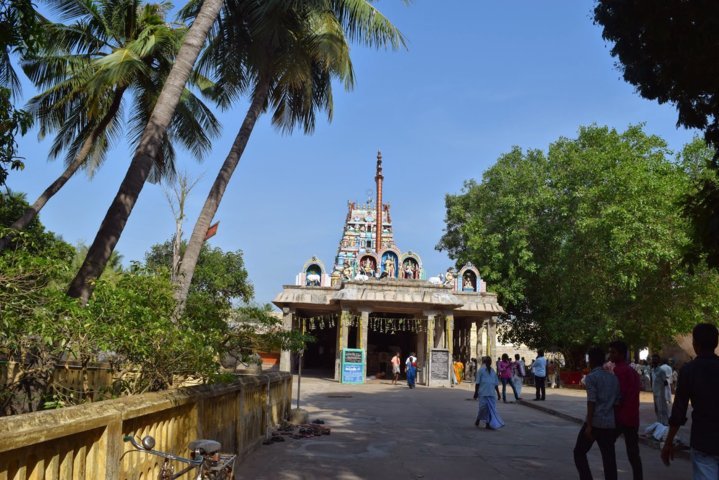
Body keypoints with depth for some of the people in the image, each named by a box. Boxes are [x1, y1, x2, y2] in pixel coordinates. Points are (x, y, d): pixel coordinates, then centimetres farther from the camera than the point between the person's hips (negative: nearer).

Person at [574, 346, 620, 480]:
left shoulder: (591, 377, -6)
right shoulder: (614, 378, 12)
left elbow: (592, 403, -13)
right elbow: (617, 403, 13)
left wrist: (589, 425, -13)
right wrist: (616, 425, 20)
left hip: (595, 422, -5)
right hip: (610, 424, 6)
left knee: (579, 452, 10)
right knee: (609, 459, 8)